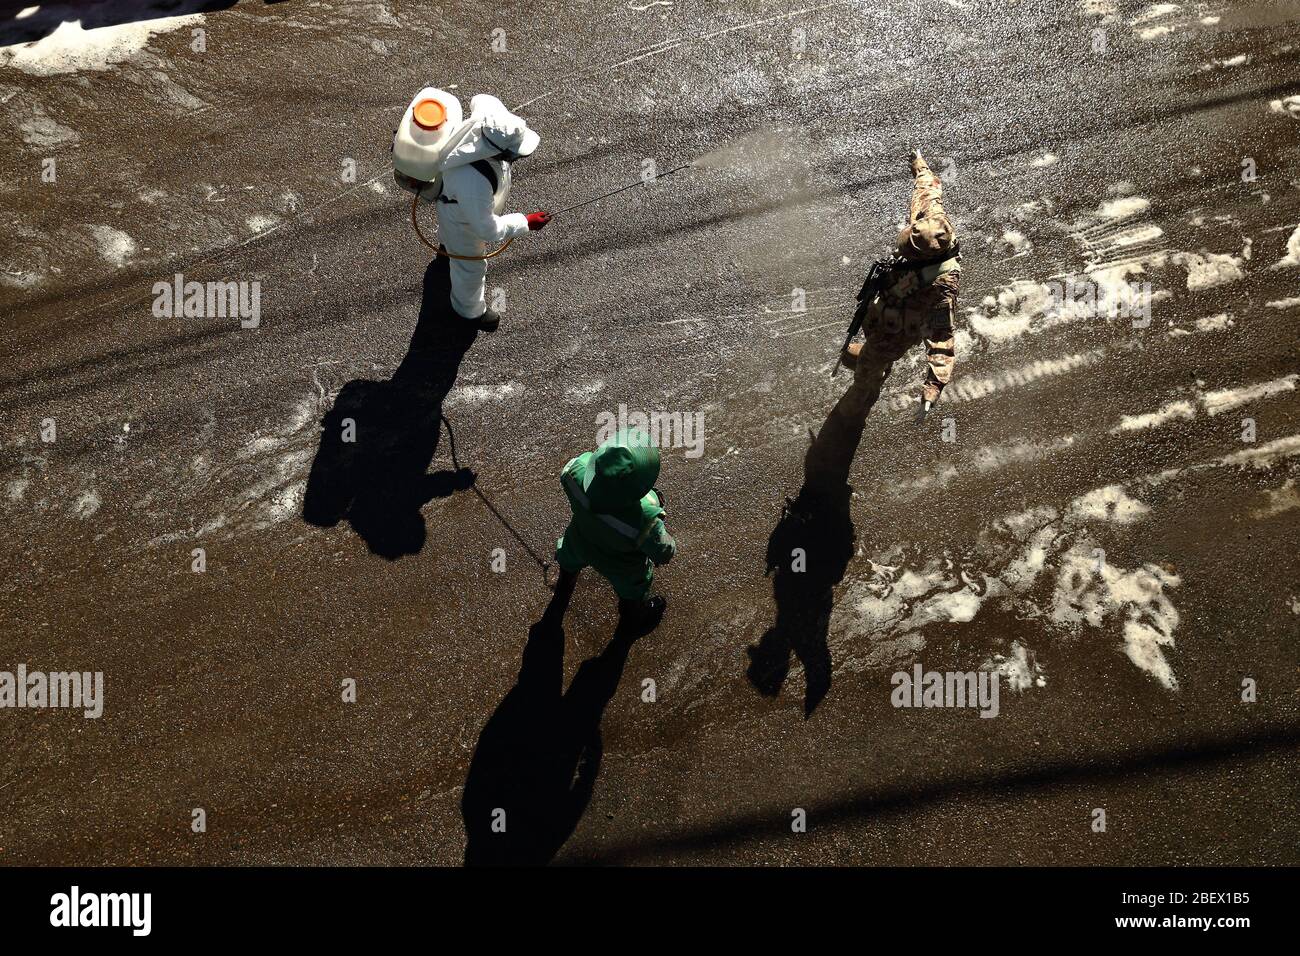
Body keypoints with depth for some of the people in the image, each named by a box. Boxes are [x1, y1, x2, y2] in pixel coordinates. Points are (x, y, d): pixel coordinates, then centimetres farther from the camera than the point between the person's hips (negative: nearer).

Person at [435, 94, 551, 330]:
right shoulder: (474, 184, -53)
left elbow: (481, 100, -7)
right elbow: (487, 229, -36)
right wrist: (526, 223, -28)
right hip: (463, 221, -7)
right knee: (470, 266, 23)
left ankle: (448, 244, 79)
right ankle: (469, 310, 54)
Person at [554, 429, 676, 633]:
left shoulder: (578, 470, -43)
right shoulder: (644, 521, -49)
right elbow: (663, 553, -27)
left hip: (580, 542, 3)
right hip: (621, 567, -3)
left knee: (572, 557, 41)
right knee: (631, 587, 34)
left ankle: (565, 583, 75)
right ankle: (632, 616, 68)